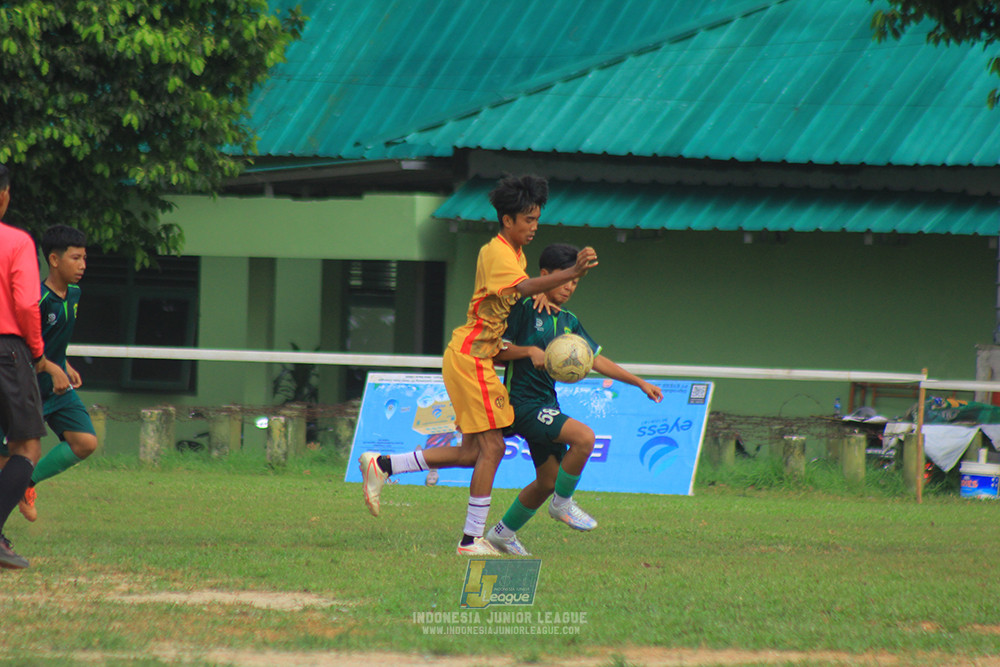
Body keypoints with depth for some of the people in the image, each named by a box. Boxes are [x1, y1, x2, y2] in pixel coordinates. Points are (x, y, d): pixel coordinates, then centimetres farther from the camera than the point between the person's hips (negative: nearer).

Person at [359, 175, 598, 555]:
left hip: (477, 358, 10)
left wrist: (542, 293, 6)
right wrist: (572, 274, -49)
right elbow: (522, 287, -36)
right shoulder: (496, 254, -17)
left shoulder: (515, 253, 15)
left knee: (471, 452, 10)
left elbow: (527, 293, 30)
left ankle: (382, 466, 16)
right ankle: (471, 541, -6)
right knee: (491, 447, -9)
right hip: (470, 356, -10)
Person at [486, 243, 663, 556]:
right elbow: (496, 351, -10)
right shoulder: (524, 309, -8)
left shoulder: (568, 321, 14)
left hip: (547, 406, 9)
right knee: (584, 436, -25)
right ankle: (562, 503, -7)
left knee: (548, 480, 12)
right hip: (522, 402, -9)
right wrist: (529, 351, -25)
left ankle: (503, 533, 27)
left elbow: (597, 359, 18)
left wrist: (640, 383, 14)